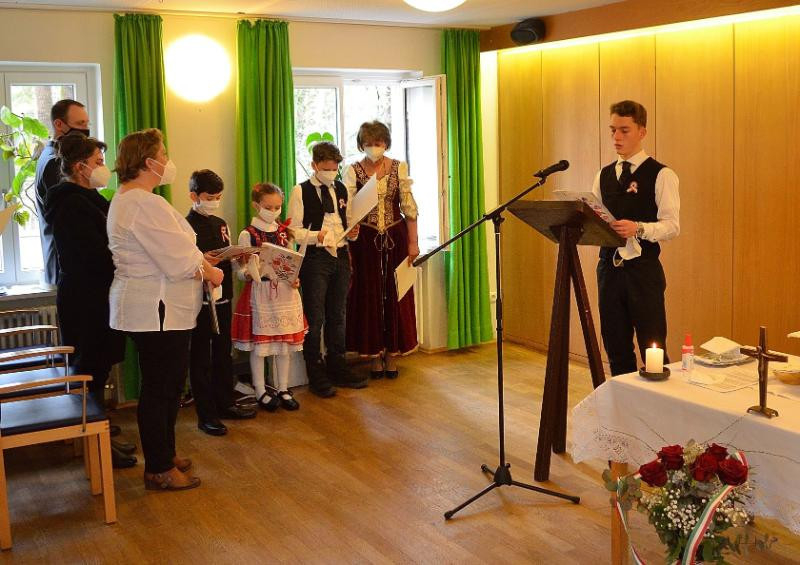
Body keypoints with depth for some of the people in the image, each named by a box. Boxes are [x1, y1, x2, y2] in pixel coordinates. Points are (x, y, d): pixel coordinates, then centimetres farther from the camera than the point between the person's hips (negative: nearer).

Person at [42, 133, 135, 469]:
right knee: (91, 371, 0)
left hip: (91, 298, 10)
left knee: (95, 370, 16)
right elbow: (98, 257, -23)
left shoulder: (83, 199, 14)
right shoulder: (73, 205, -18)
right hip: (87, 302, -10)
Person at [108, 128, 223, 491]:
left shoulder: (125, 199, 15)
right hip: (158, 311, -11)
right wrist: (209, 272, -4)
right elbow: (179, 262, -21)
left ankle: (164, 456, 32)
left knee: (168, 384, 19)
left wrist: (199, 260, 4)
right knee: (160, 388, 0)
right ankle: (159, 471, 12)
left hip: (154, 309, 11)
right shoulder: (145, 204, -21)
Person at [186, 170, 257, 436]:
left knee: (223, 353, 16)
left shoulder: (221, 224, 12)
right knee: (201, 357, 3)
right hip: (200, 299, -7)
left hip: (223, 296, 7)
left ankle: (225, 404, 29)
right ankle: (206, 414, 9)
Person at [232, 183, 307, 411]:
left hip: (285, 291, 4)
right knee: (259, 344, 2)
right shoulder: (248, 234, -5)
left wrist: (294, 279, -5)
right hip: (259, 292, -4)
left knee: (285, 342, 9)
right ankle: (261, 392, 15)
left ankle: (283, 389, 21)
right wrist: (250, 273, -27)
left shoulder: (284, 232, 8)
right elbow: (241, 270, -5)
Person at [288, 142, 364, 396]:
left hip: (340, 256, 6)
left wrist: (351, 232, -1)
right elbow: (294, 231, -7)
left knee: (338, 316, 14)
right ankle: (316, 376, 9)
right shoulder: (301, 192, -5)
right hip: (315, 258, -6)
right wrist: (316, 236, -24)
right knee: (315, 319, -2)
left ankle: (337, 368, 26)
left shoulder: (341, 189, 12)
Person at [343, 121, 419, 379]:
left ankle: (392, 354, 18)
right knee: (369, 295, 4)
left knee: (395, 294, 6)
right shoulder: (353, 171, -1)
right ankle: (374, 354, 16)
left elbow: (409, 207, 1)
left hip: (395, 236, 1)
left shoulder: (399, 168, 1)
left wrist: (413, 242, -2)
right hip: (366, 239, -1)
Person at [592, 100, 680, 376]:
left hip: (643, 270, -5)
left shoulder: (661, 175, -4)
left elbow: (672, 225, -12)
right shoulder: (603, 175, 14)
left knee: (652, 349, -1)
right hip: (609, 267, 5)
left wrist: (638, 228, -28)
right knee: (616, 348, 13)